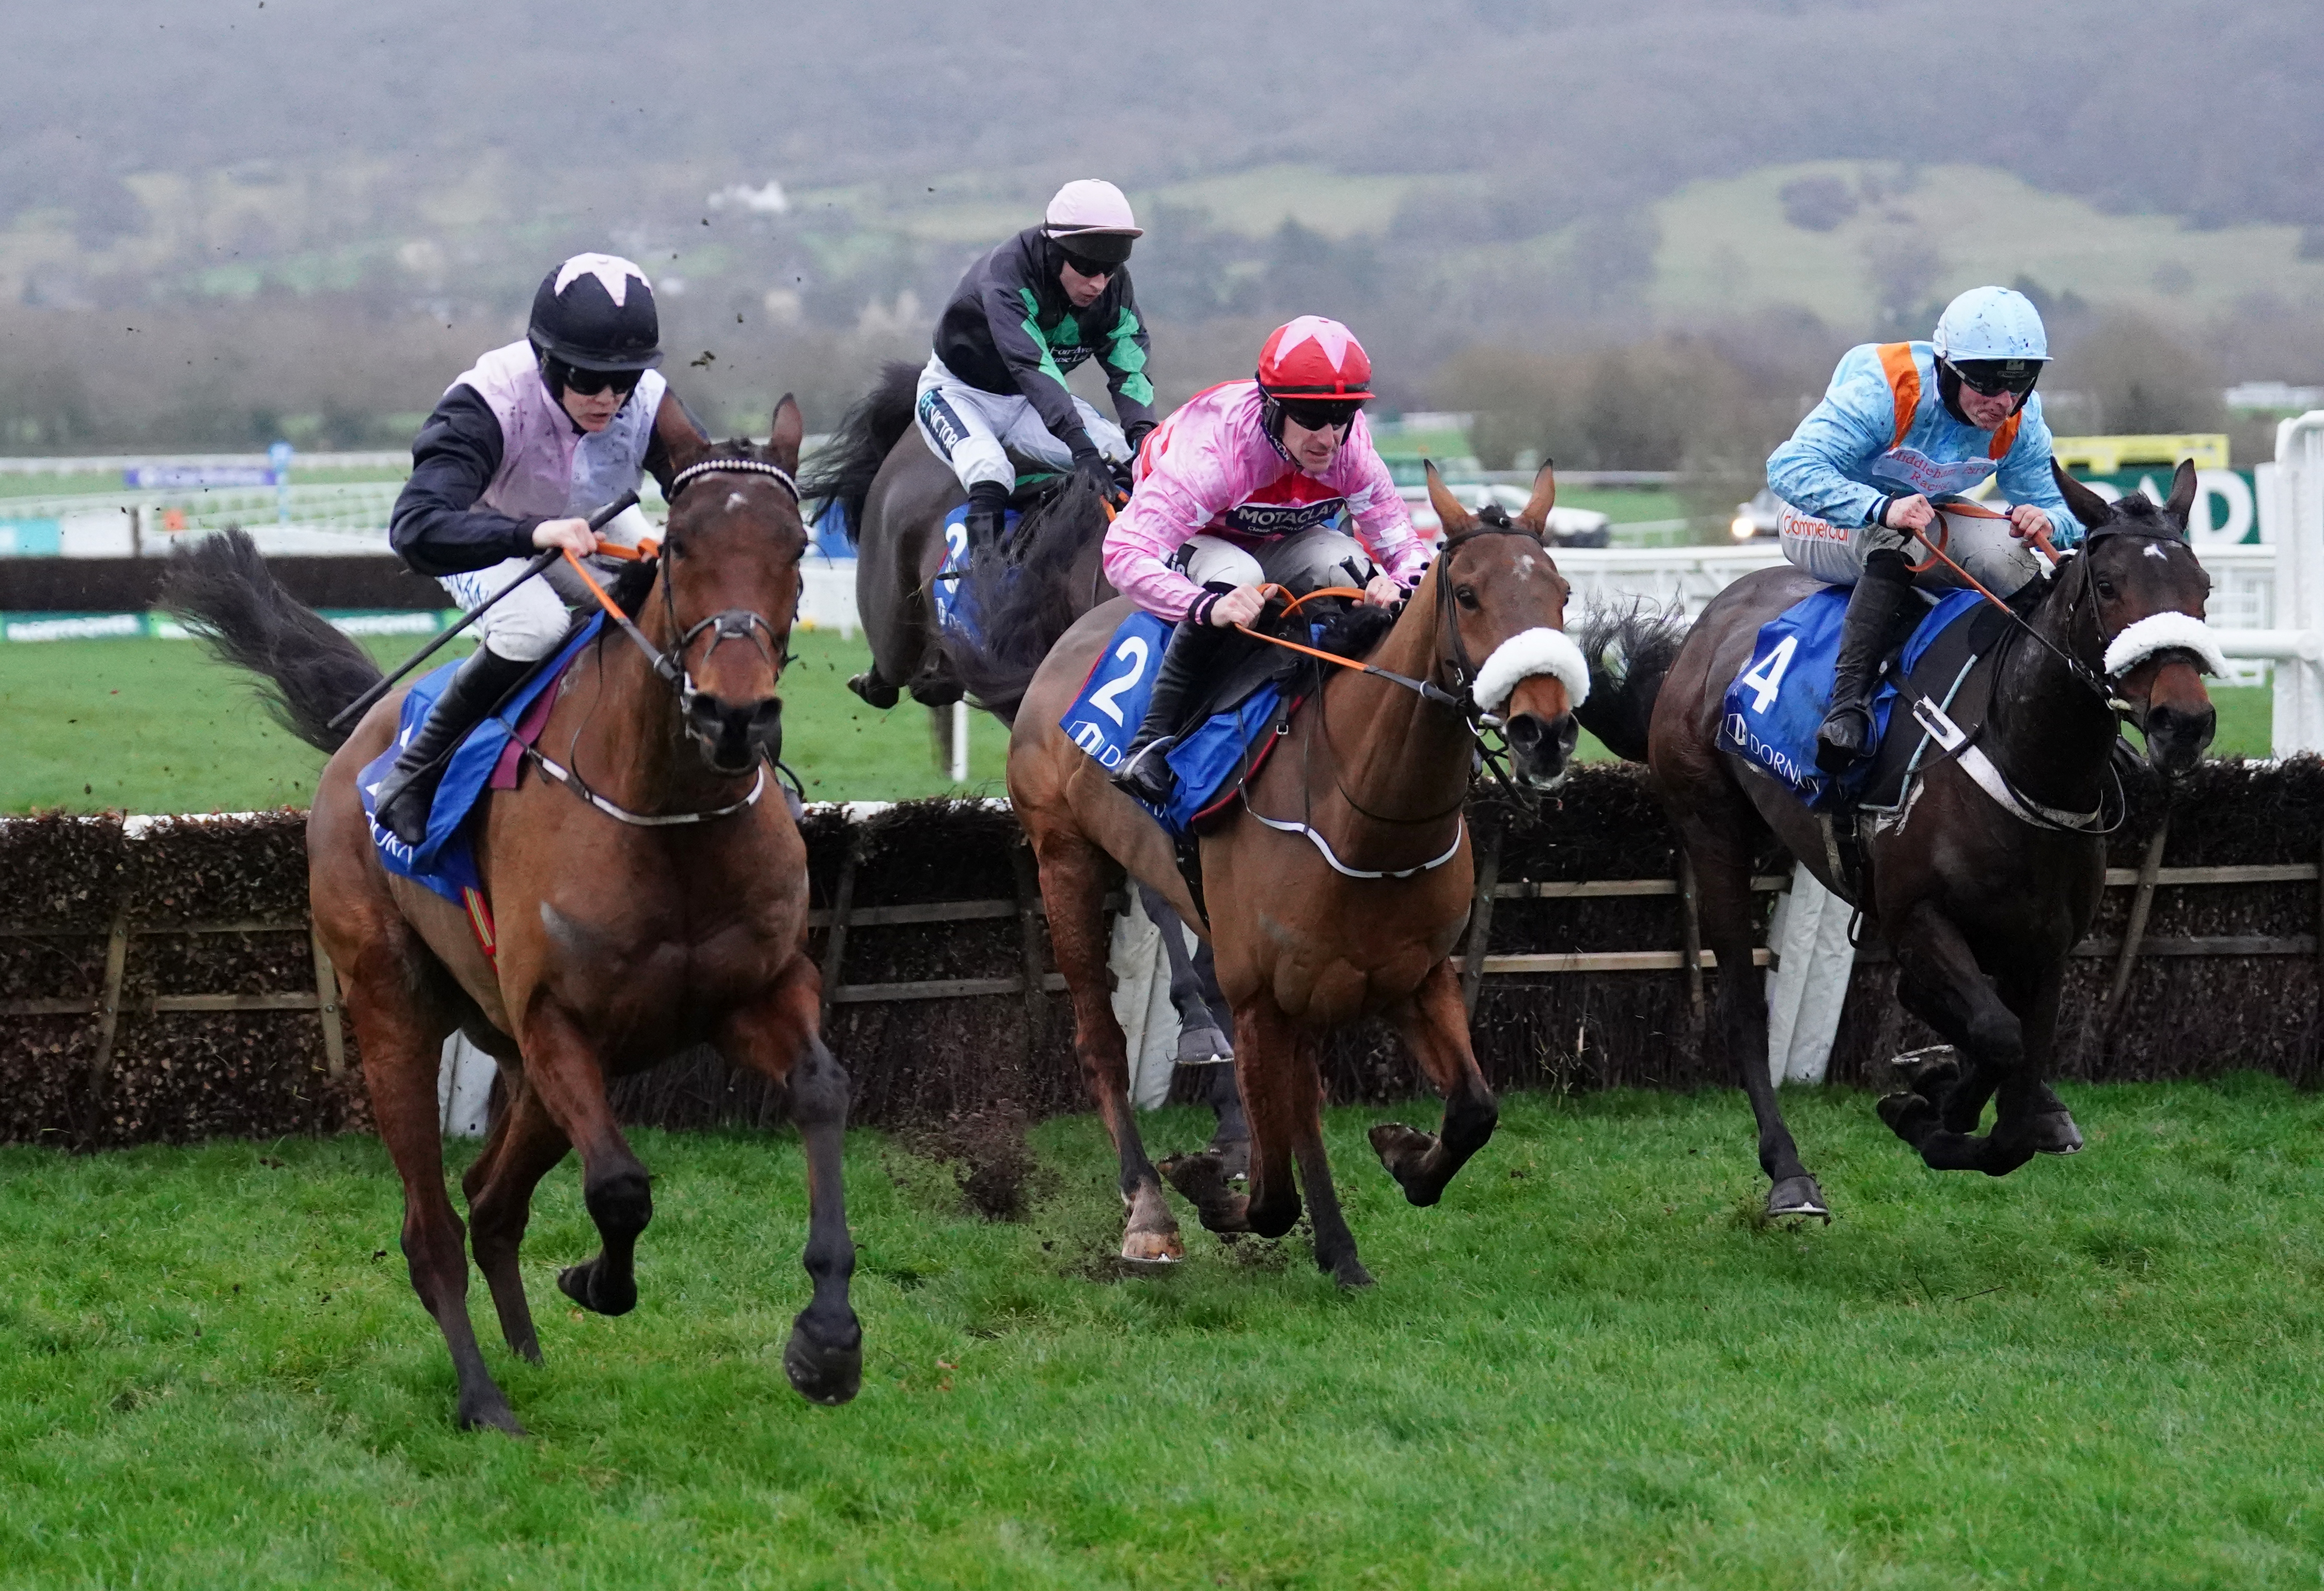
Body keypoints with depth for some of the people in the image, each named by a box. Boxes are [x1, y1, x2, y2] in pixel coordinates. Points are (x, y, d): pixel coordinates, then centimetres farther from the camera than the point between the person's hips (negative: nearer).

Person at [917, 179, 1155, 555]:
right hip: (960, 391, -6)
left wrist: (1144, 435, -34)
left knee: (1123, 457, -17)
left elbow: (1129, 367, -14)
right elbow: (1030, 366, -42)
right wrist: (1080, 445, -53)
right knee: (988, 467, -36)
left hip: (1032, 400, 6)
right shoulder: (1006, 273, -32)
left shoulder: (1113, 288, -12)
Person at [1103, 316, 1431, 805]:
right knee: (1235, 575, -39)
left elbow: (1403, 545, -16)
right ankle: (1156, 736, -31)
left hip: (1277, 543, 4)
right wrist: (1209, 607, -64)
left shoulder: (1352, 452, -23)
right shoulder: (1213, 448, -39)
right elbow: (1124, 554, -47)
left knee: (1349, 566, -29)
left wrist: (1400, 585, -43)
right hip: (1190, 542, -4)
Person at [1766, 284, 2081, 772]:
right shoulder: (1881, 390, -32)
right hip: (1829, 524, -6)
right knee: (1894, 543, -37)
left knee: (2006, 555, -19)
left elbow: (2060, 513, -6)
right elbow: (1790, 468, -41)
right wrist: (1883, 509, -55)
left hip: (1928, 522, 6)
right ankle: (1849, 701, -41)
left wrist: (2046, 521, -33)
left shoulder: (2021, 424, -14)